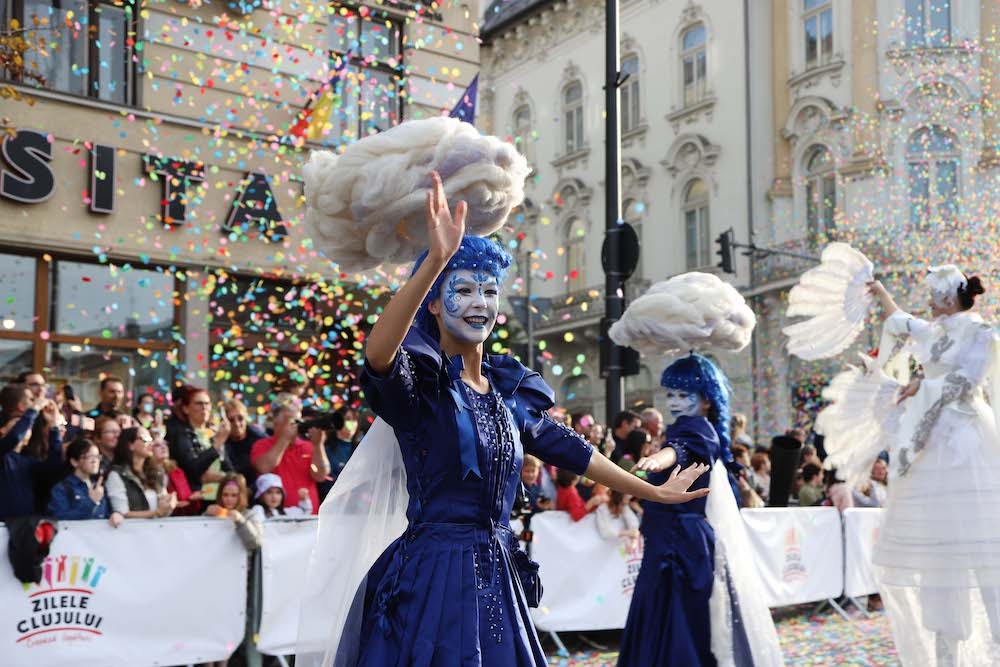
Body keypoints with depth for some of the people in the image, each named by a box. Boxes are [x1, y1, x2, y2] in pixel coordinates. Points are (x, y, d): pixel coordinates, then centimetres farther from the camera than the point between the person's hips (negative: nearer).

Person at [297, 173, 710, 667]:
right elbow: (377, 354, -31)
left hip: (497, 577, 6)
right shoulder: (417, 382, -8)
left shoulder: (510, 389, 11)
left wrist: (655, 493, 28)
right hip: (431, 580, -6)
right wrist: (434, 261, -45)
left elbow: (568, 449, 21)